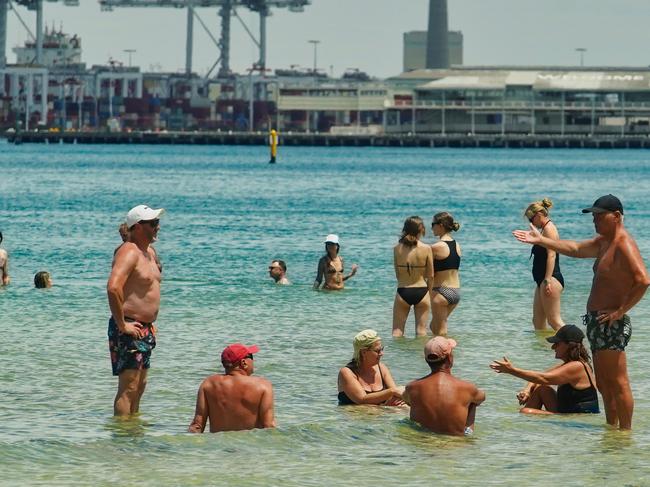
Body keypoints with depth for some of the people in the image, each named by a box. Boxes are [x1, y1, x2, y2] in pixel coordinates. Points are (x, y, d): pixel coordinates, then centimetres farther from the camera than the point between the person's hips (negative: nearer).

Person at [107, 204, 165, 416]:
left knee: (140, 385, 17)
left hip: (145, 329, 10)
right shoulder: (128, 252, -17)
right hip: (129, 329, -10)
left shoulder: (149, 252, 15)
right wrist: (122, 325, -26)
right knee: (128, 387, -10)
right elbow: (113, 288, -31)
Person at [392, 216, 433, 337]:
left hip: (403, 291, 1)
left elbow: (397, 274, 2)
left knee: (397, 331, 9)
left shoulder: (397, 249, -4)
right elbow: (430, 275, -3)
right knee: (421, 330, 11)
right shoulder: (426, 249, -8)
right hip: (421, 291, 0)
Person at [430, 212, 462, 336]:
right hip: (456, 291, 7)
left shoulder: (436, 248, -15)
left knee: (439, 332, 4)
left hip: (441, 292, -7)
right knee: (434, 326, 22)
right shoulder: (457, 246, 7)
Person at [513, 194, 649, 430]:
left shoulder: (624, 245, -16)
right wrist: (540, 240, 28)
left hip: (611, 323, -11)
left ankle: (625, 432, -9)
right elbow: (576, 249, 31)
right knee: (604, 383, 16)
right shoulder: (603, 242, 16)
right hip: (598, 322, 11)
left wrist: (621, 311, -23)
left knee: (618, 383, -10)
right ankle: (612, 427, 23)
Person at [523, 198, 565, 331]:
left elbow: (551, 256, -21)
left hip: (551, 279, -11)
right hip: (542, 280, 11)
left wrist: (547, 281, -26)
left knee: (554, 321, -15)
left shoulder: (549, 229, -11)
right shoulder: (544, 229, 21)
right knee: (538, 321, 12)